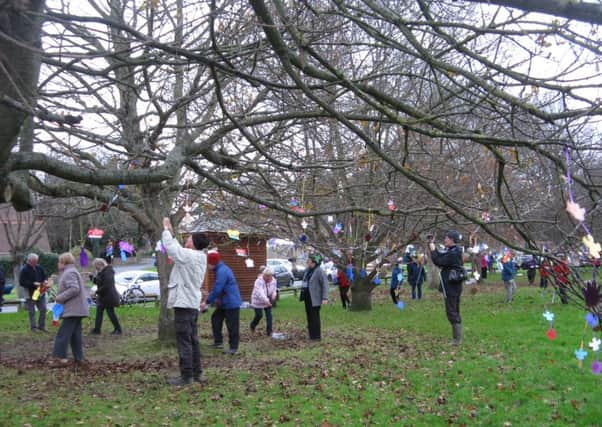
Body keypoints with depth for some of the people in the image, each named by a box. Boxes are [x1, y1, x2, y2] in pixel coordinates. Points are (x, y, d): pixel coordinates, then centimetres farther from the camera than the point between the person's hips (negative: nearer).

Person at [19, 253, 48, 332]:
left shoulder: (39, 268, 6)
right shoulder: (24, 270, -11)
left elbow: (45, 276, 17)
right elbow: (22, 282, -16)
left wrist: (45, 280, -6)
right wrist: (33, 284, -22)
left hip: (41, 292, 5)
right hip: (30, 294, -5)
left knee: (43, 309, 6)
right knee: (32, 311, 3)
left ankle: (41, 326, 18)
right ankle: (33, 327, 11)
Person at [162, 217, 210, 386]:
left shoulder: (188, 255, -16)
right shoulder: (200, 257, 10)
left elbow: (170, 246, -8)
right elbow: (178, 249, 21)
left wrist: (166, 229, 7)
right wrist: (171, 232, 25)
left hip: (183, 304, -9)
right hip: (193, 304, 9)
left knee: (184, 341, -5)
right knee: (193, 340, 15)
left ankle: (186, 376, -2)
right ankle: (197, 372, 20)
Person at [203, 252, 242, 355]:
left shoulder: (222, 271, -21)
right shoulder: (222, 269, 13)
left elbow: (217, 289, -23)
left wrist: (207, 302, -16)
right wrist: (216, 299, 16)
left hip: (231, 303, -11)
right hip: (224, 302, 11)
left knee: (232, 326, -4)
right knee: (216, 318, 16)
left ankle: (233, 348, 2)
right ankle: (218, 342, 23)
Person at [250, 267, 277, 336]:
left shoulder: (273, 281, -9)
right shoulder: (259, 282, -30)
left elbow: (274, 290, 2)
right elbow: (260, 293, -41)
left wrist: (274, 295, -22)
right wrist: (266, 301, -53)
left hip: (268, 301, 5)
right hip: (258, 301, -5)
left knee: (269, 315, -3)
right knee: (259, 315, -2)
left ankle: (269, 331, 2)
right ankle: (253, 325, 29)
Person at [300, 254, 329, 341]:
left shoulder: (319, 271, -13)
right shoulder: (307, 270, 14)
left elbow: (325, 285, -18)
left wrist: (325, 298, -23)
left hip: (314, 299, -9)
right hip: (307, 298, 9)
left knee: (314, 317, -5)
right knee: (309, 317, 14)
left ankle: (317, 336, 3)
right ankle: (311, 335, 23)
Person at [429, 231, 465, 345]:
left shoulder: (452, 254, -20)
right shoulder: (453, 252, 11)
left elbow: (438, 261, -21)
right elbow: (440, 256, 13)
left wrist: (432, 249, -10)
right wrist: (433, 247, 6)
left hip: (451, 287, -10)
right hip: (454, 286, 10)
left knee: (451, 313, -5)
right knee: (455, 312, 15)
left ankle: (457, 339, -2)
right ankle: (457, 338, 23)